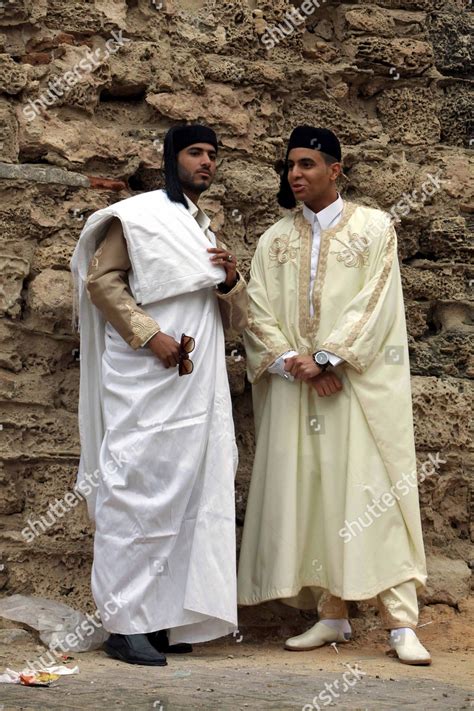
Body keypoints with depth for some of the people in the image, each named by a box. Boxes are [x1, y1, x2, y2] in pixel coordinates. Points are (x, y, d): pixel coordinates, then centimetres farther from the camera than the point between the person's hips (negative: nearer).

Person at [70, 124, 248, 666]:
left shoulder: (207, 234, 23)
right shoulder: (138, 215, 2)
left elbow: (235, 323, 22)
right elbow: (101, 279, -8)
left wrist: (231, 282, 1)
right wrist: (149, 335, -18)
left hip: (198, 388, 7)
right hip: (145, 384, -7)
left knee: (187, 498, 5)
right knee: (139, 491, -8)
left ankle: (163, 618, 11)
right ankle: (126, 623, -5)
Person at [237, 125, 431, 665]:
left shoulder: (373, 227, 3)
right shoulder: (275, 240, 13)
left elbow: (375, 301, -7)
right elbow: (258, 312, 4)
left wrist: (325, 358, -15)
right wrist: (293, 362, -12)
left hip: (358, 381, -3)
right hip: (294, 386, 4)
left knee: (371, 491, -8)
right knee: (310, 494, 1)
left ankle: (401, 623, -8)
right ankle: (332, 615, 7)